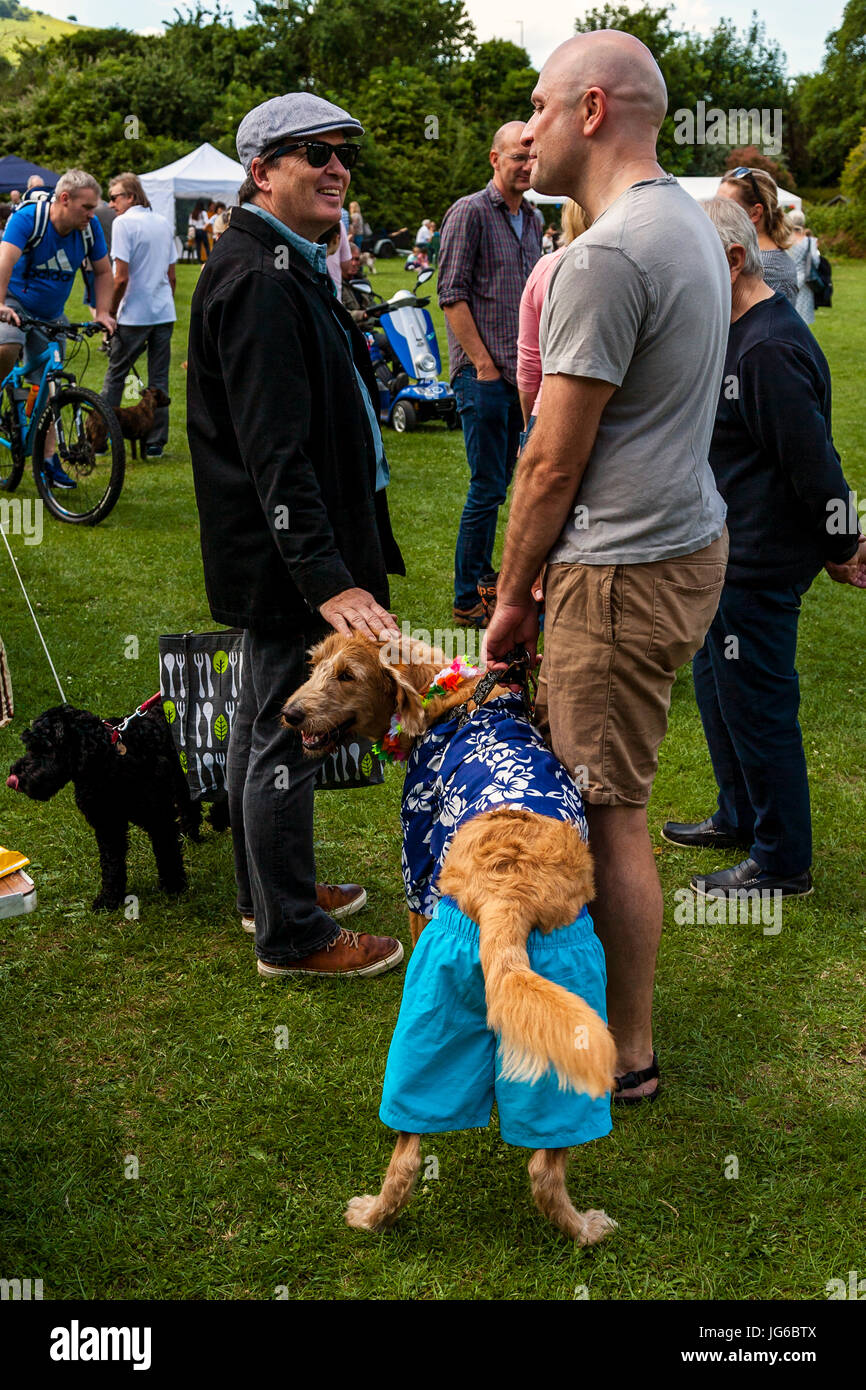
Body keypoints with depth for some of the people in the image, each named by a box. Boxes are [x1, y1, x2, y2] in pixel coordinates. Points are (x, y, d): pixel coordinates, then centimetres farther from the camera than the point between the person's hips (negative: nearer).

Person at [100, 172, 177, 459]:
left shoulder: (124, 223, -10)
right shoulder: (163, 223, 11)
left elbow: (121, 277, -16)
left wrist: (110, 312, -6)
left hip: (134, 314, -6)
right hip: (165, 313, 6)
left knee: (115, 374, 5)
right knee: (159, 378, 8)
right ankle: (156, 442, 9)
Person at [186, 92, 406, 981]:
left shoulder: (282, 266, 14)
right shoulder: (261, 282, -20)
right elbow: (275, 450, -27)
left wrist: (332, 559, 22)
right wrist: (327, 577, -31)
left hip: (282, 553, 11)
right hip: (289, 550, -11)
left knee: (263, 720, 20)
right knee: (288, 733, -1)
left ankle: (268, 890, 36)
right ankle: (291, 934, 12)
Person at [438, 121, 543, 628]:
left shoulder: (533, 220, 16)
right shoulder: (470, 212, -8)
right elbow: (452, 294, -12)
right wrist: (483, 362, -15)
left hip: (520, 372, 7)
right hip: (483, 373, -7)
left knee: (501, 479, 14)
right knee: (488, 487, -6)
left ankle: (484, 575, 26)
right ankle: (467, 600, 2)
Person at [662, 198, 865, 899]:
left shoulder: (769, 349, -24)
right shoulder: (741, 331, 9)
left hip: (762, 565, -10)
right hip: (729, 551, 10)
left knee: (756, 704, 0)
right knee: (716, 683, 22)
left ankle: (783, 861, 15)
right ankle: (739, 818, 40)